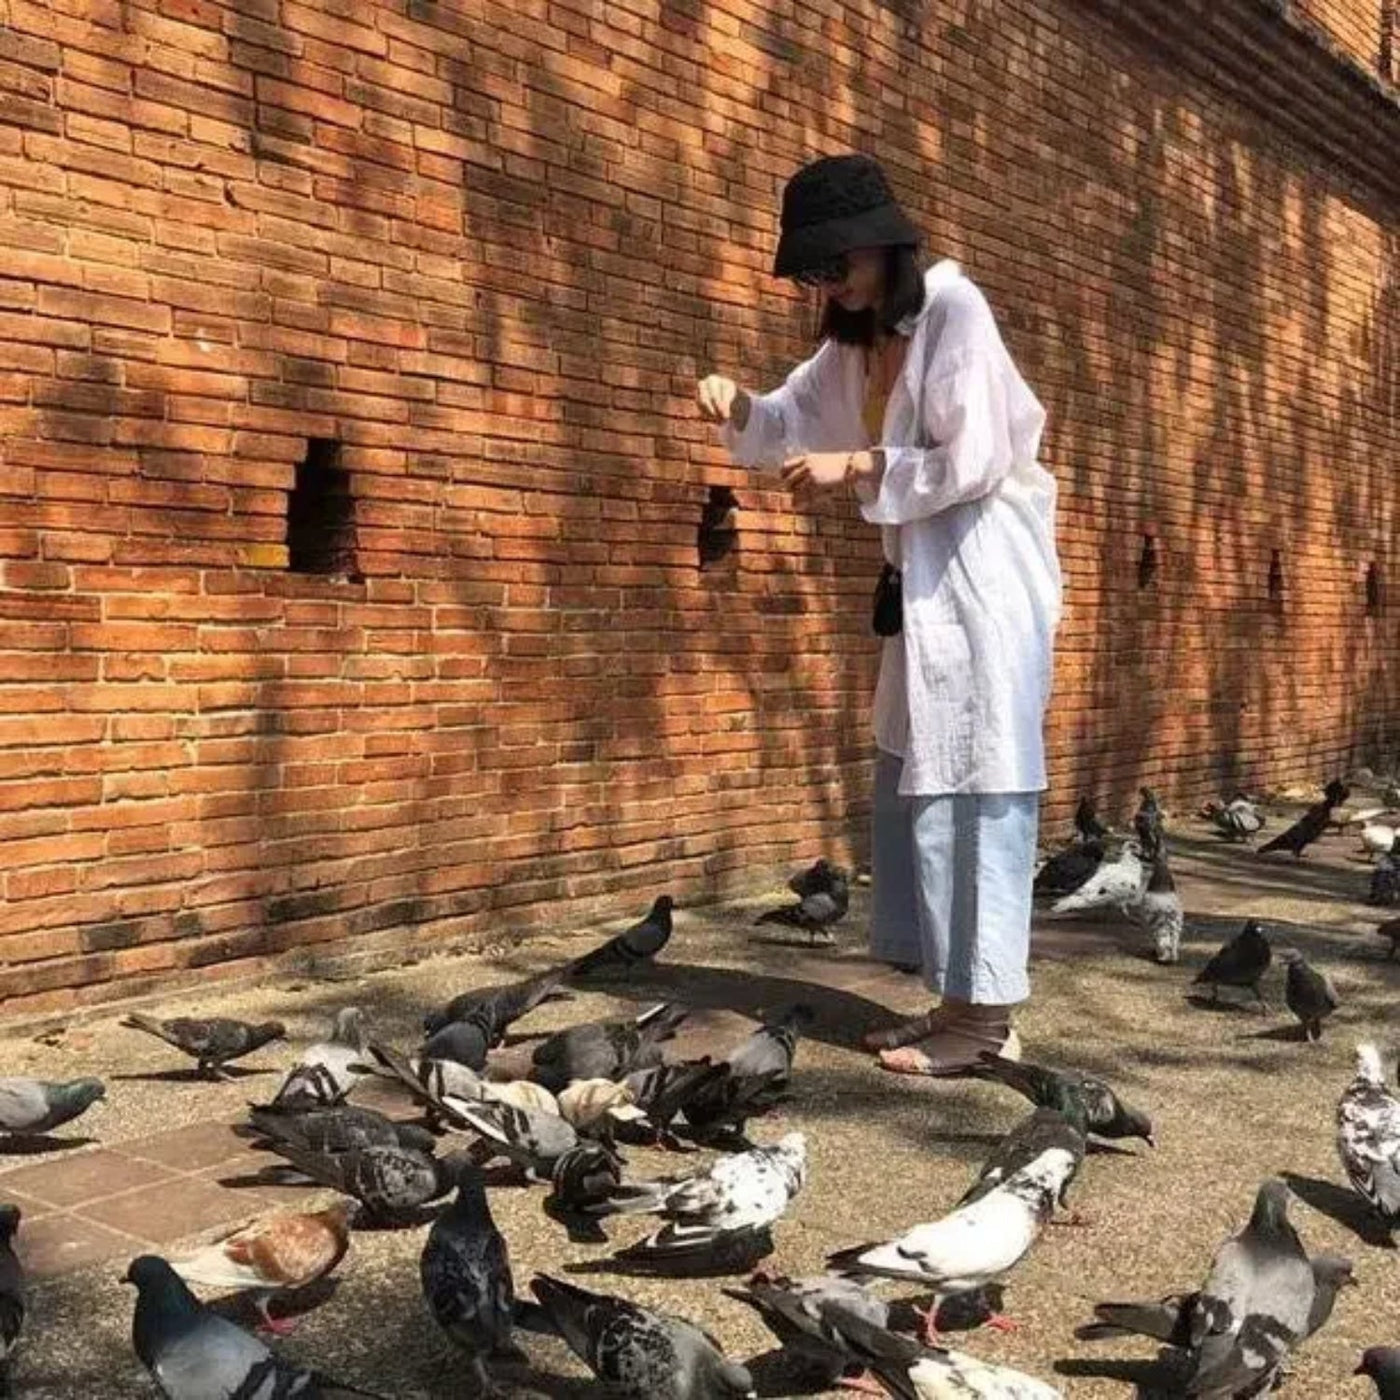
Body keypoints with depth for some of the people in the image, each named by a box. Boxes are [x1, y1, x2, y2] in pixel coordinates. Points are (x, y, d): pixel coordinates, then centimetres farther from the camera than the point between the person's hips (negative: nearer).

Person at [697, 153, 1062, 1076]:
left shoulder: (954, 312, -13)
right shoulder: (859, 338, 13)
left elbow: (974, 463, -19)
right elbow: (796, 422, 18)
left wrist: (856, 466, -16)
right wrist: (741, 410, -2)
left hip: (984, 574, -9)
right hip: (926, 580, 9)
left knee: (973, 787, -10)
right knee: (916, 788, 9)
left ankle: (988, 1014, -5)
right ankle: (958, 999, 15)